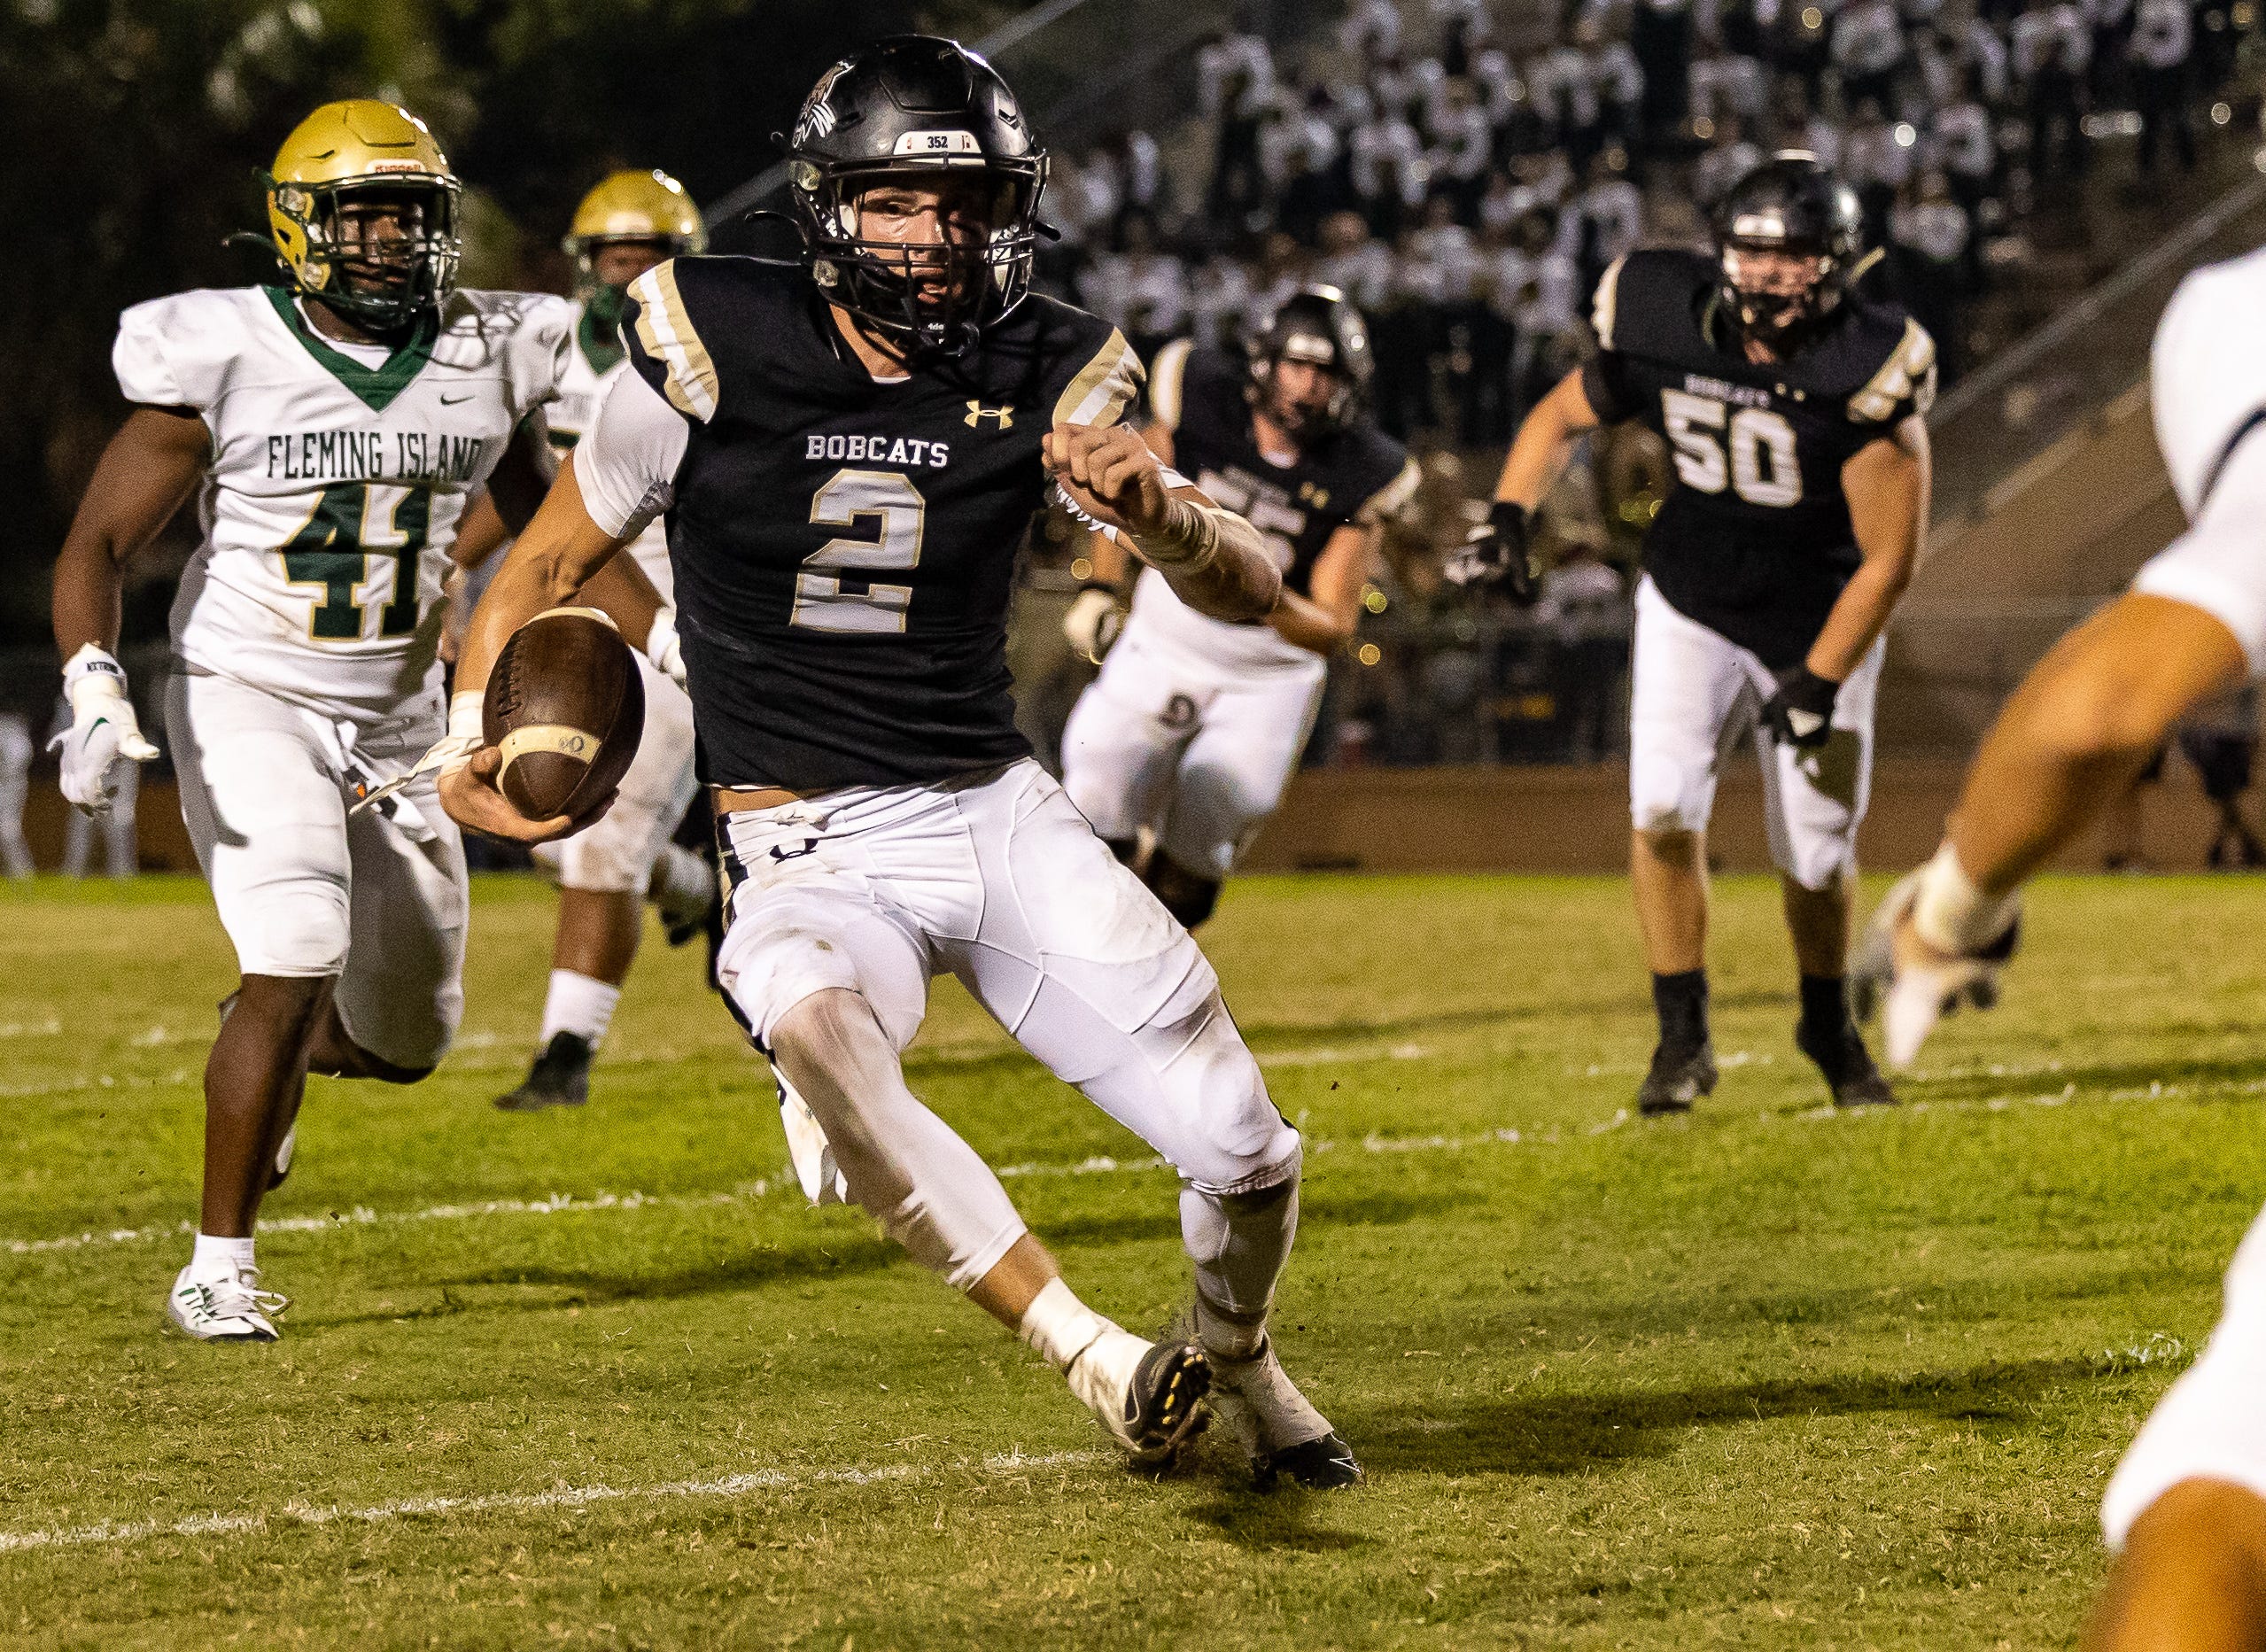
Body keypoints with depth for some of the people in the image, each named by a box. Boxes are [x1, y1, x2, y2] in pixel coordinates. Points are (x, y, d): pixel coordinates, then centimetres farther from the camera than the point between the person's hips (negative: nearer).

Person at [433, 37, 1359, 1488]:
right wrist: (470, 742, -10)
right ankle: (1092, 1357, -36)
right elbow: (552, 561, 4)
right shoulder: (720, 349, -9)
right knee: (819, 1034, -39)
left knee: (1246, 1152, 0)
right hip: (809, 850, -3)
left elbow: (1254, 595, -5)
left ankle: (1238, 1363, 35)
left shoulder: (1041, 378, -2)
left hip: (1002, 814, 3)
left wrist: (1160, 514, -27)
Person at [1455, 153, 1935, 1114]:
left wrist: (1818, 683, -18)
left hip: (1819, 626, -2)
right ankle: (1682, 1038, -1)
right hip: (1691, 607, 2)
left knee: (1818, 853, 5)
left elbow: (1889, 558, -18)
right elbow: (1561, 416, 5)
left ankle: (1828, 1025, 34)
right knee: (1664, 809, -16)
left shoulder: (1866, 373, -25)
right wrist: (1509, 518, -10)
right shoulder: (1667, 330, -15)